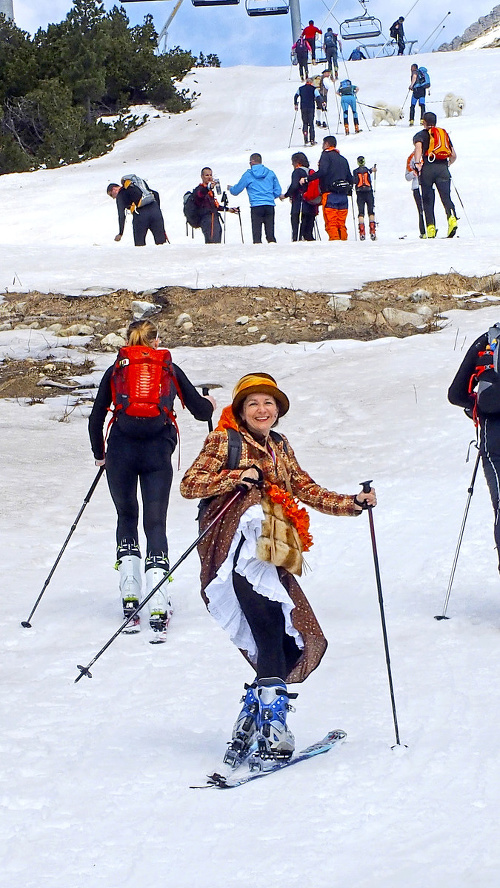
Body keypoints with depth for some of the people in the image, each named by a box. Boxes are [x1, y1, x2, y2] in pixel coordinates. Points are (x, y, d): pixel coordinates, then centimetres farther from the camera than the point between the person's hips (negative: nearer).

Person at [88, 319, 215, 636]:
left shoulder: (115, 370, 15)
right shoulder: (171, 369, 15)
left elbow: (96, 419, 13)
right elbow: (201, 412, 18)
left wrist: (99, 454, 29)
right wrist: (209, 404, 42)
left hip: (121, 451, 0)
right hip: (158, 452, 0)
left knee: (127, 517, 20)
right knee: (156, 524, 3)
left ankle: (129, 596, 9)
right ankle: (159, 609, -12)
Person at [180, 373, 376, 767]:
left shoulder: (280, 447, 23)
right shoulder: (224, 440, 4)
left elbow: (306, 490, 24)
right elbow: (189, 485, -3)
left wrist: (354, 502, 13)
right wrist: (236, 476, -15)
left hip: (272, 558, 7)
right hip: (241, 553, -7)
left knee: (294, 644, -3)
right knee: (272, 640, -18)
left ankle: (250, 725, 7)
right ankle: (272, 728, -21)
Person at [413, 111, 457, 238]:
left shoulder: (421, 135, 11)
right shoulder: (444, 133, 23)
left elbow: (418, 145, -14)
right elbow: (454, 155, 22)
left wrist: (417, 163, -22)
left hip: (427, 168, -2)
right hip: (443, 168, 2)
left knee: (428, 199, 6)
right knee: (446, 197, -6)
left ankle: (431, 227, -2)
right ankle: (452, 217, -34)